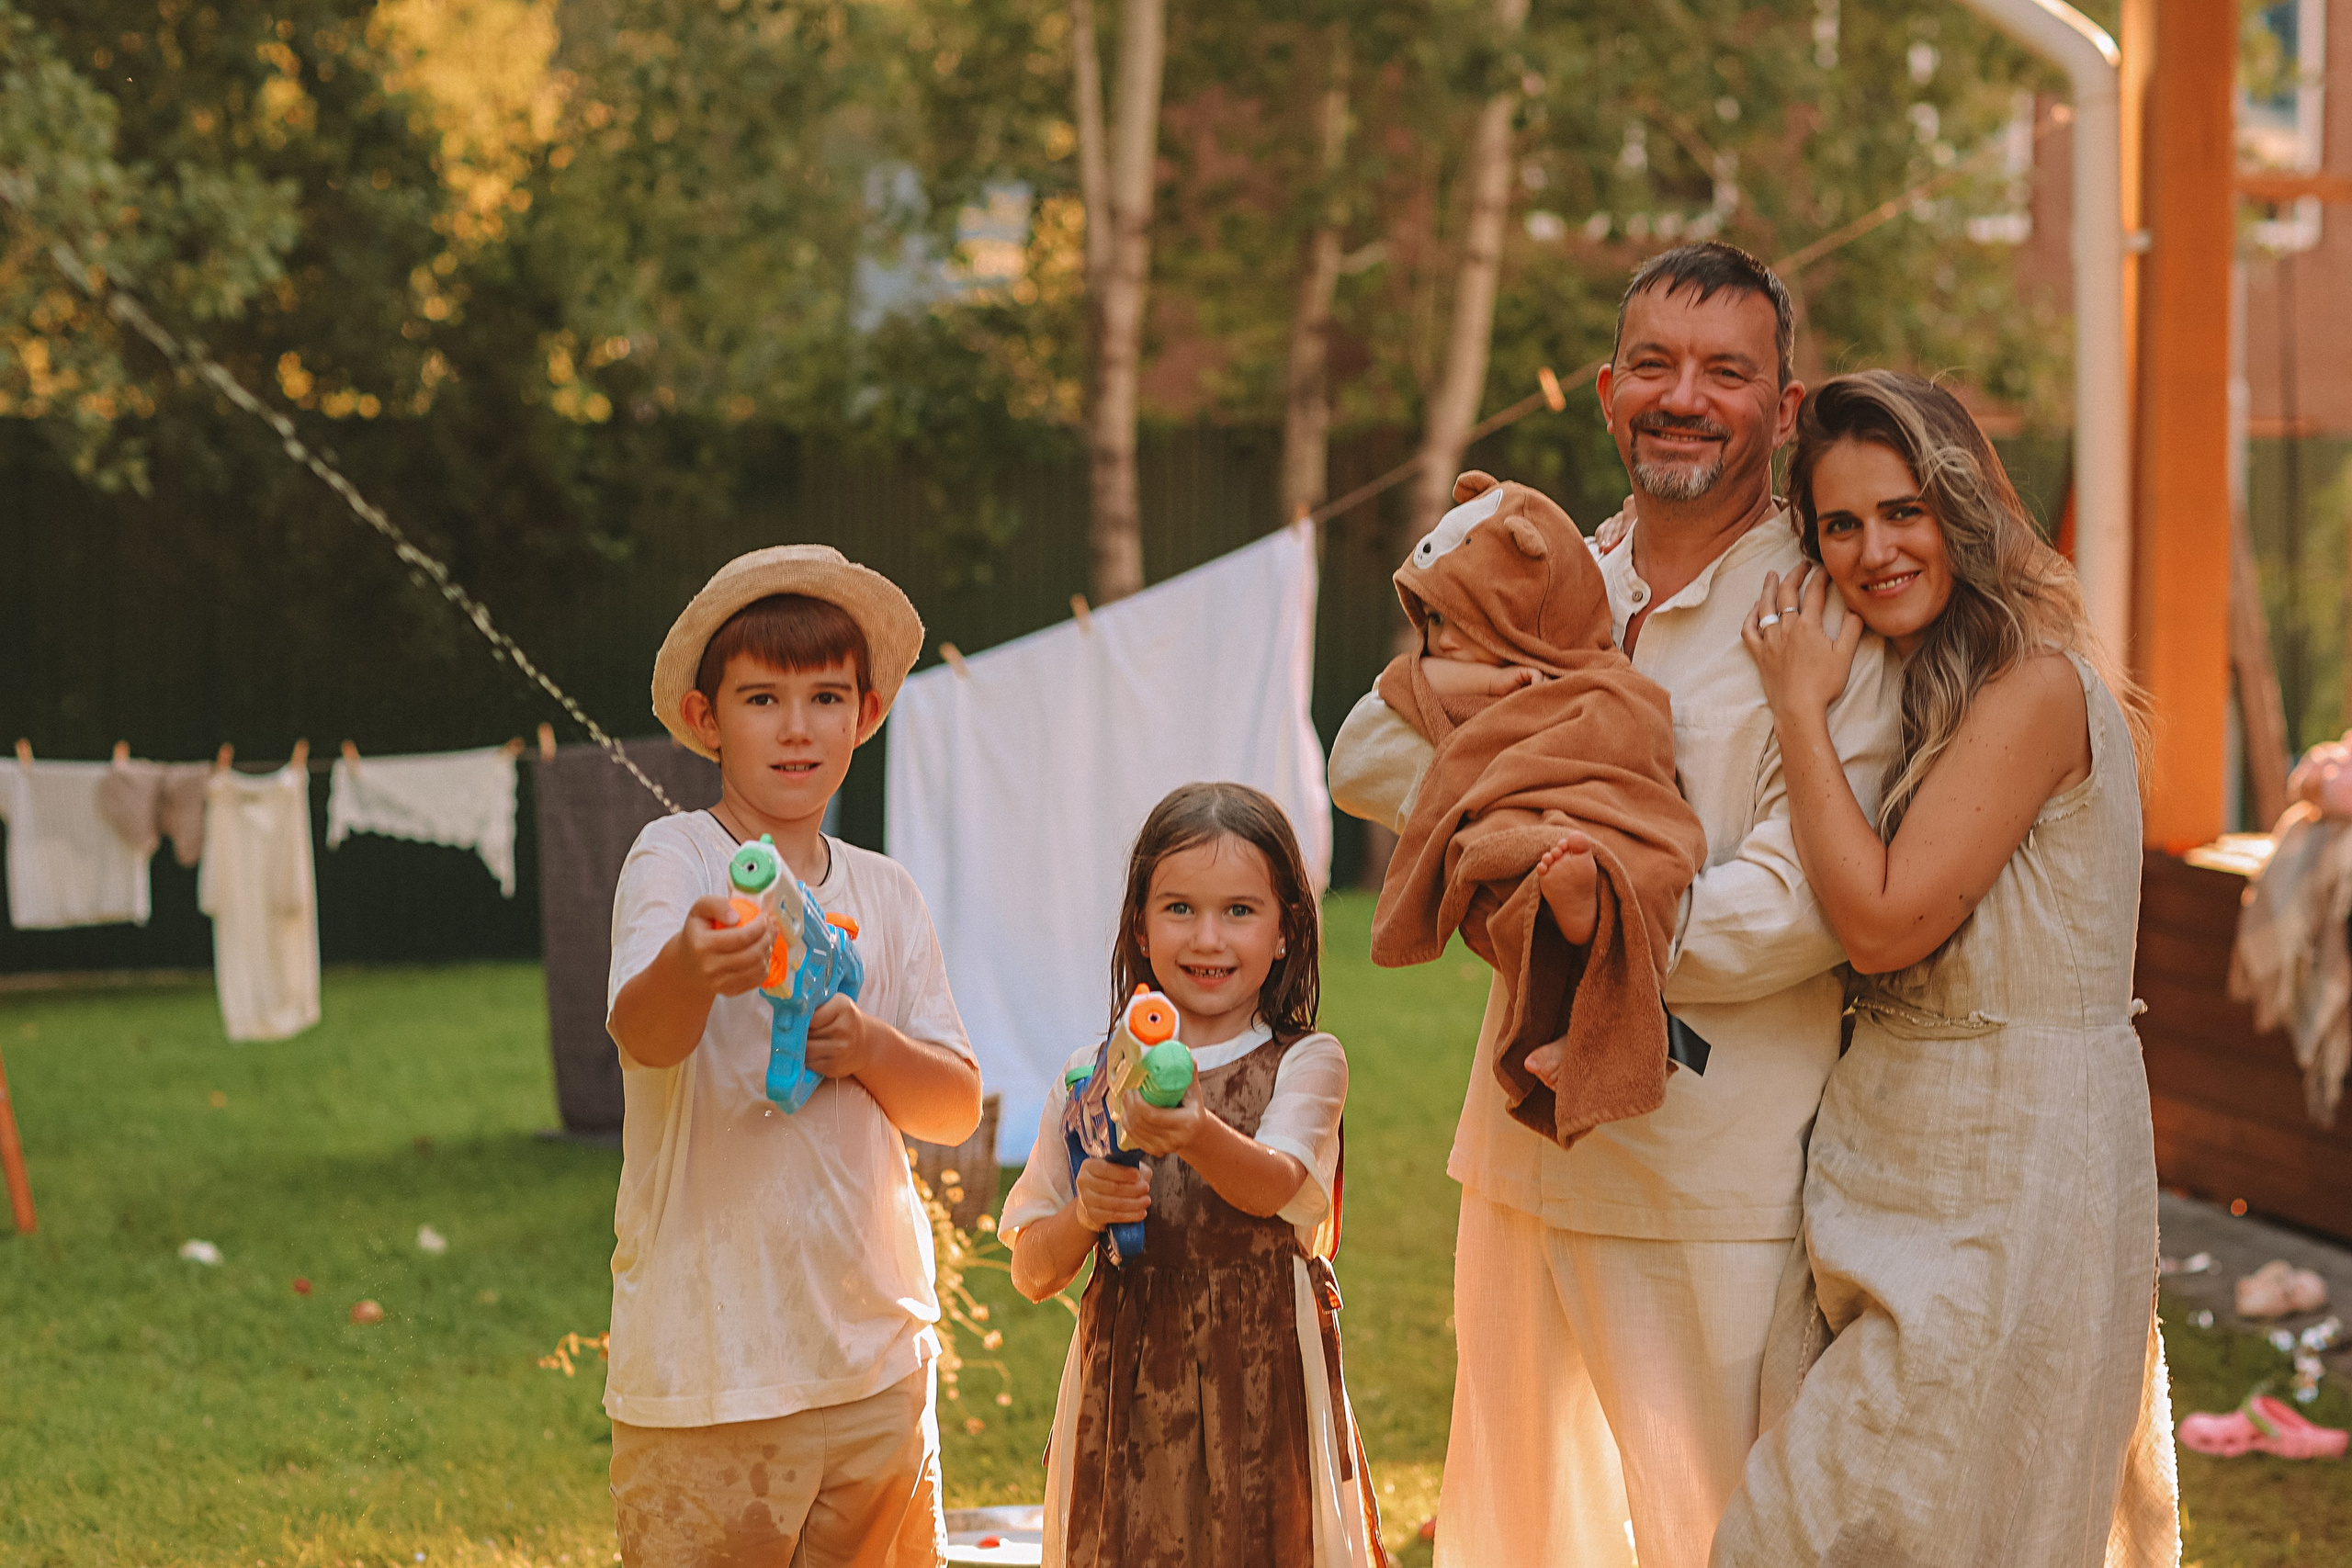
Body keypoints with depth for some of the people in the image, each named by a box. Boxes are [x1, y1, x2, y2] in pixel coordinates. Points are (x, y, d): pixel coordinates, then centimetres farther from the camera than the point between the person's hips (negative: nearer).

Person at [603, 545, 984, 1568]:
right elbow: (641, 1034, -25)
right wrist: (690, 971, -48)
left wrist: (871, 1048, -13)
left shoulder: (885, 896, 10)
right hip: (705, 1363, -5)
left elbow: (958, 1108, 8)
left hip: (876, 1356, 5)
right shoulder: (674, 858, -6)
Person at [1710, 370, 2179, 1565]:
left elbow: (1884, 920, -20)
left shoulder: (2035, 688, -16)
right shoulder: (1907, 686, 12)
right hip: (1896, 1150, 9)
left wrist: (1801, 708, -13)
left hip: (2009, 1170, -9)